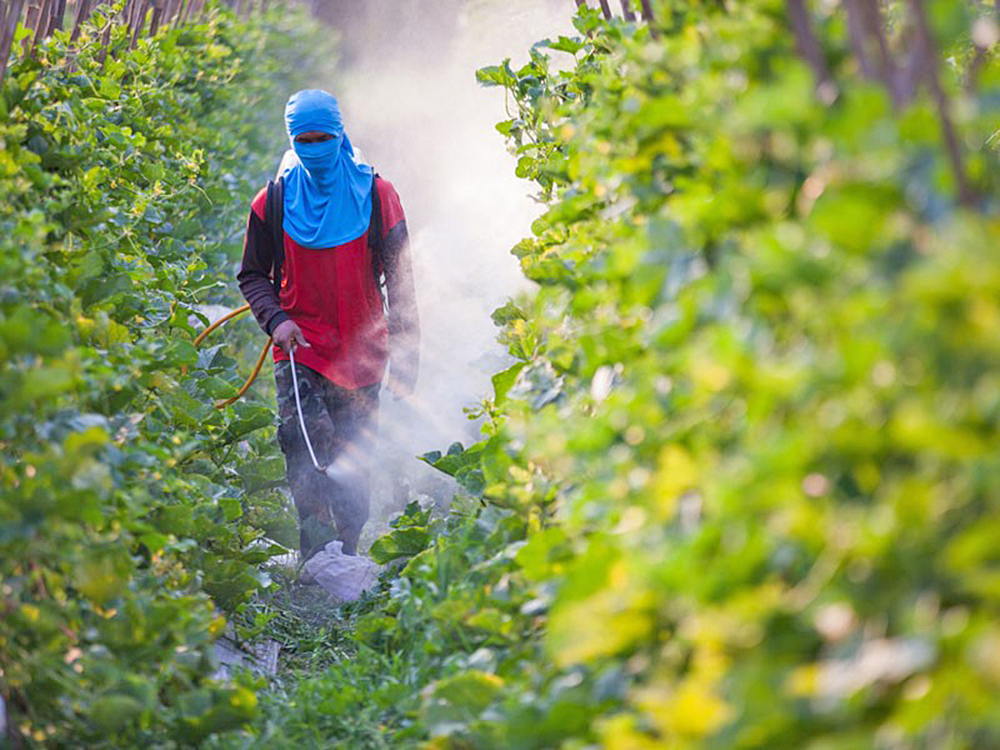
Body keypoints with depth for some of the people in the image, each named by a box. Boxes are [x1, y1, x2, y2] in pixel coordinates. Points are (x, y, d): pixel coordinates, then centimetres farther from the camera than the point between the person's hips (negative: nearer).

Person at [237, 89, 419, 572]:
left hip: (363, 350, 1)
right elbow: (253, 274, 12)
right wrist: (275, 319, -7)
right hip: (301, 349, -1)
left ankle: (347, 559, 16)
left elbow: (400, 280, 6)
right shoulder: (274, 202, 3)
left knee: (355, 462, 4)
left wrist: (404, 353, 1)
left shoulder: (375, 195, 2)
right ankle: (315, 561, -19)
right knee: (306, 447, -19)